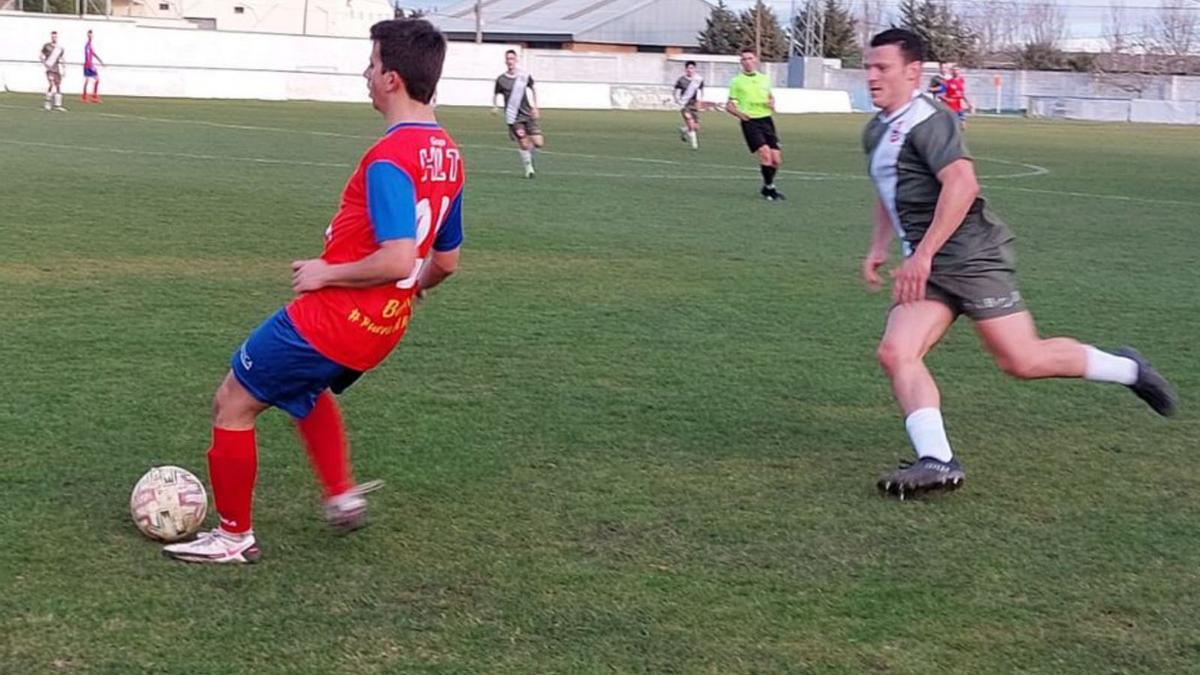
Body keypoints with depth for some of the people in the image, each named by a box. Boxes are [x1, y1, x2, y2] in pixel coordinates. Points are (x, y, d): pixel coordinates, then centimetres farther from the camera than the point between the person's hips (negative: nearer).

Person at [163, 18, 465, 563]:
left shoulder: (389, 158, -24)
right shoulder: (447, 155, 4)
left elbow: (398, 259, -31)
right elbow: (445, 261, 13)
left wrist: (326, 272, -17)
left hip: (333, 316, -9)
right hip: (382, 326, 9)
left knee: (233, 405, 8)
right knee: (307, 387, 36)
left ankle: (234, 536, 18)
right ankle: (342, 497, 32)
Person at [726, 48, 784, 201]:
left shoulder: (764, 79, 13)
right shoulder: (737, 81, 2)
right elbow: (729, 105, 4)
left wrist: (772, 103, 4)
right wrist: (739, 113, -17)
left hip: (766, 120, 4)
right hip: (750, 121, -4)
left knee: (776, 160, 0)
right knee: (765, 153, -21)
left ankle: (767, 188, 22)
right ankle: (770, 188, -6)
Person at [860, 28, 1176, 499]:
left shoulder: (926, 119, -12)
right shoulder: (876, 131, 19)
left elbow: (961, 183, -26)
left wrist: (922, 254, -27)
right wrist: (879, 247, 26)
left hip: (969, 254, -9)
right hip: (927, 267, 9)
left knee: (1022, 360, -7)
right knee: (895, 354, -11)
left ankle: (1127, 369, 15)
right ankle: (936, 461, -18)